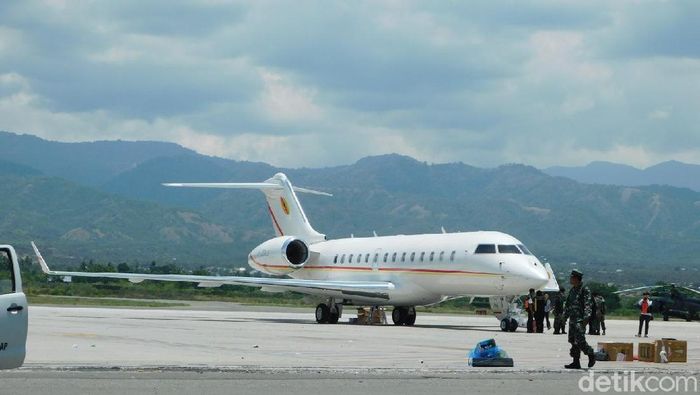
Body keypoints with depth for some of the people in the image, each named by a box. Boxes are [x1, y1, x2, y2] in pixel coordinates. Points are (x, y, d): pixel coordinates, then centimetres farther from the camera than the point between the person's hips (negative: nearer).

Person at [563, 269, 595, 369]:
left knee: (580, 340, -12)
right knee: (573, 341, 6)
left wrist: (586, 318, -23)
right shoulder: (572, 290, 17)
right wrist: (565, 316, 19)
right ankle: (576, 362, 9)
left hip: (580, 319, -9)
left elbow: (588, 305, -15)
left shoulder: (585, 290, -9)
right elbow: (568, 304, 24)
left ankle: (591, 355, 7)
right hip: (572, 319, 9)